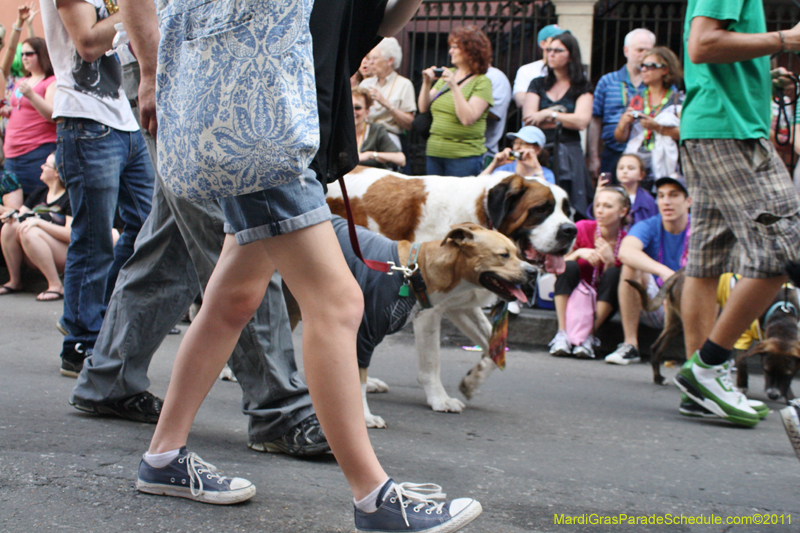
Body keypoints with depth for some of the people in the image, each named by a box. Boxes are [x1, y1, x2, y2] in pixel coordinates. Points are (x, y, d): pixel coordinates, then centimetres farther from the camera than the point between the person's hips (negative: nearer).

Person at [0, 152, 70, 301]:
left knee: (29, 233, -31)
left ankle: (56, 286, -29)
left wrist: (38, 222, -24)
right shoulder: (39, 194, 15)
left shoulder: (70, 198, -8)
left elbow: (71, 234, -19)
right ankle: (15, 281, -6)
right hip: (37, 260, 7)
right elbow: (21, 214, 16)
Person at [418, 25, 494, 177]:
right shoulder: (447, 74, 12)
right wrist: (427, 83, -4)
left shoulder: (482, 82, -7)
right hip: (434, 153, 6)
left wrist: (454, 86, -20)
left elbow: (467, 119, -19)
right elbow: (423, 108, 12)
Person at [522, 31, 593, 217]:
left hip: (569, 155, -2)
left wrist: (549, 114, -2)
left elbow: (581, 122, -6)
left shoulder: (582, 88, 10)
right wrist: (565, 119, -1)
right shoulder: (538, 84, 17)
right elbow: (528, 118, 3)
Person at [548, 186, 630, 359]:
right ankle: (562, 334, -30)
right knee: (569, 266, -27)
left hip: (603, 303, 0)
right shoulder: (582, 228, -9)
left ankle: (588, 335, -29)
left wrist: (610, 260, -24)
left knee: (614, 274, -26)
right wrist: (579, 253, -26)